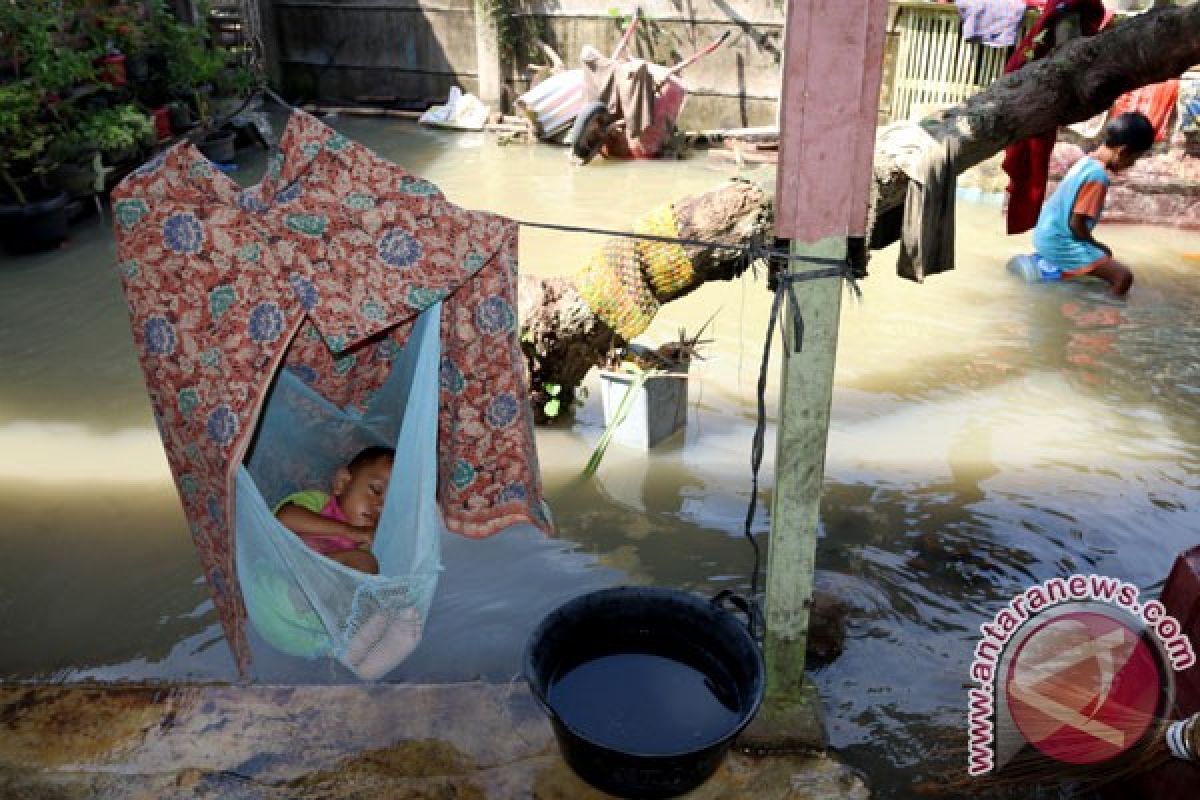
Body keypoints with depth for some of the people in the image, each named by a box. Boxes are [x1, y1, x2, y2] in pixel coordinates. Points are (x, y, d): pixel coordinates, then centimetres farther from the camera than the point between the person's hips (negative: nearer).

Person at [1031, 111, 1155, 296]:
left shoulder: (1087, 161, 8)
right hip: (1060, 243, -10)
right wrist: (1097, 246, -3)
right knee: (1123, 276, -19)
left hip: (1046, 235, 10)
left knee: (1105, 255, 32)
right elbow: (1076, 223, -20)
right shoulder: (1098, 177, -21)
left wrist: (1097, 247, 16)